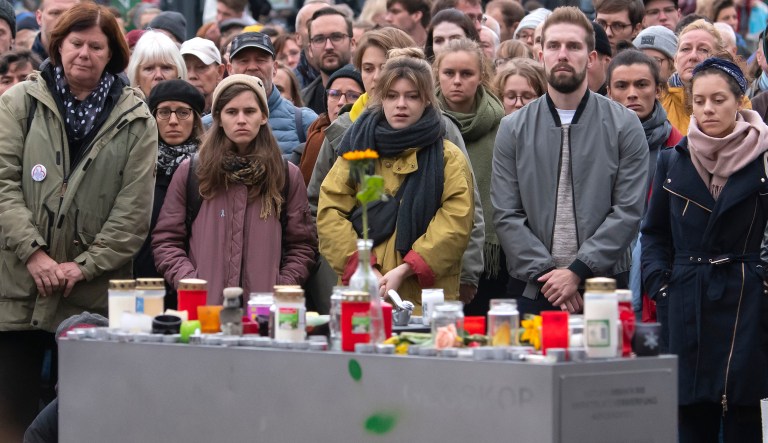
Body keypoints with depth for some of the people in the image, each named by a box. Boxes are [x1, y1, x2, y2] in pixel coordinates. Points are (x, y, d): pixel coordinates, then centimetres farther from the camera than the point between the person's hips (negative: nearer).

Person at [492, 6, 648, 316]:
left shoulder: (624, 125, 2)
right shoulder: (513, 129, 6)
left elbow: (629, 210, -5)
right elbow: (505, 215, 1)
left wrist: (577, 271, -13)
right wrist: (545, 273, -11)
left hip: (604, 287, -1)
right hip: (531, 289, 1)